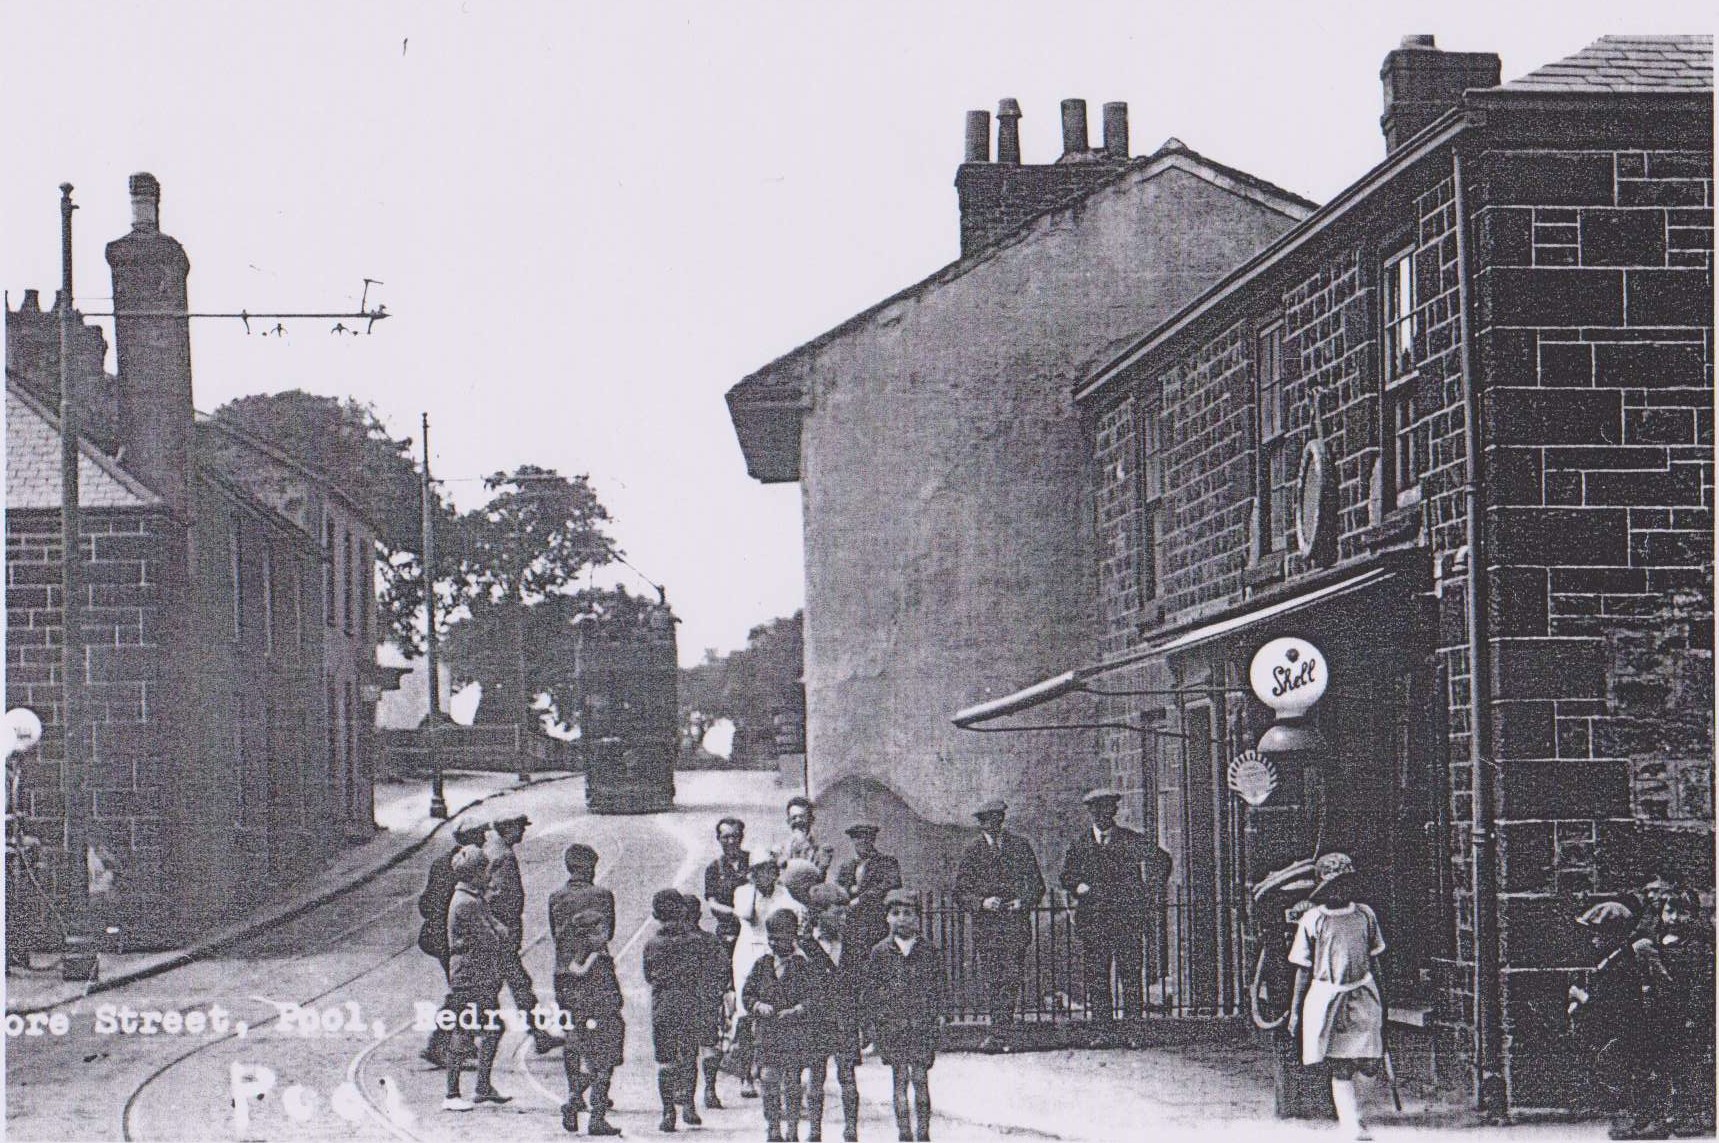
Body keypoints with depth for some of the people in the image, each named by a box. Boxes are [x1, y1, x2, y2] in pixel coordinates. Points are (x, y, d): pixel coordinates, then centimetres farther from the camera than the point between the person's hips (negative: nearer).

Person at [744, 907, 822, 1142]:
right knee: (769, 1081, -3)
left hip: (796, 1032, -2)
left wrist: (797, 1011, -20)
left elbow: (813, 997, -5)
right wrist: (758, 1006, -8)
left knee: (793, 1082, 1)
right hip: (768, 1032, 2)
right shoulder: (762, 964, 9)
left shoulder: (803, 965, -1)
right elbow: (746, 994, 12)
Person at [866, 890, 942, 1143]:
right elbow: (870, 991, 5)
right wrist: (875, 1024, 0)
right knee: (900, 1079, 2)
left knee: (920, 1079, -3)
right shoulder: (879, 953, 3)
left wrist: (934, 1018, 0)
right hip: (891, 1025, 0)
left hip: (923, 1026, 0)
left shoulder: (928, 952, 5)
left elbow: (937, 989, 8)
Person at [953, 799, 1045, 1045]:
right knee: (990, 981, -4)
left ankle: (998, 1034, -13)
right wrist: (982, 902, -11)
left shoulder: (1020, 846, 10)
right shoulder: (972, 853, 9)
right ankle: (1000, 1031, 7)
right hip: (985, 926, 1)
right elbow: (961, 893, 7)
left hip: (1016, 925, -1)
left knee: (1010, 979, -11)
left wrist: (1023, 902, -7)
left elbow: (1037, 884, 11)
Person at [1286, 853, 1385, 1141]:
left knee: (1367, 1061, -4)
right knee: (1339, 1067, -4)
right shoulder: (1312, 920, -4)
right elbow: (1303, 970, 2)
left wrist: (1380, 997, 17)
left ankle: (1346, 1110, 20)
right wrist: (1295, 1012, 3)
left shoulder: (1364, 914, 5)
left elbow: (1373, 960, 15)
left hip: (1362, 996, 3)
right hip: (1326, 996, -3)